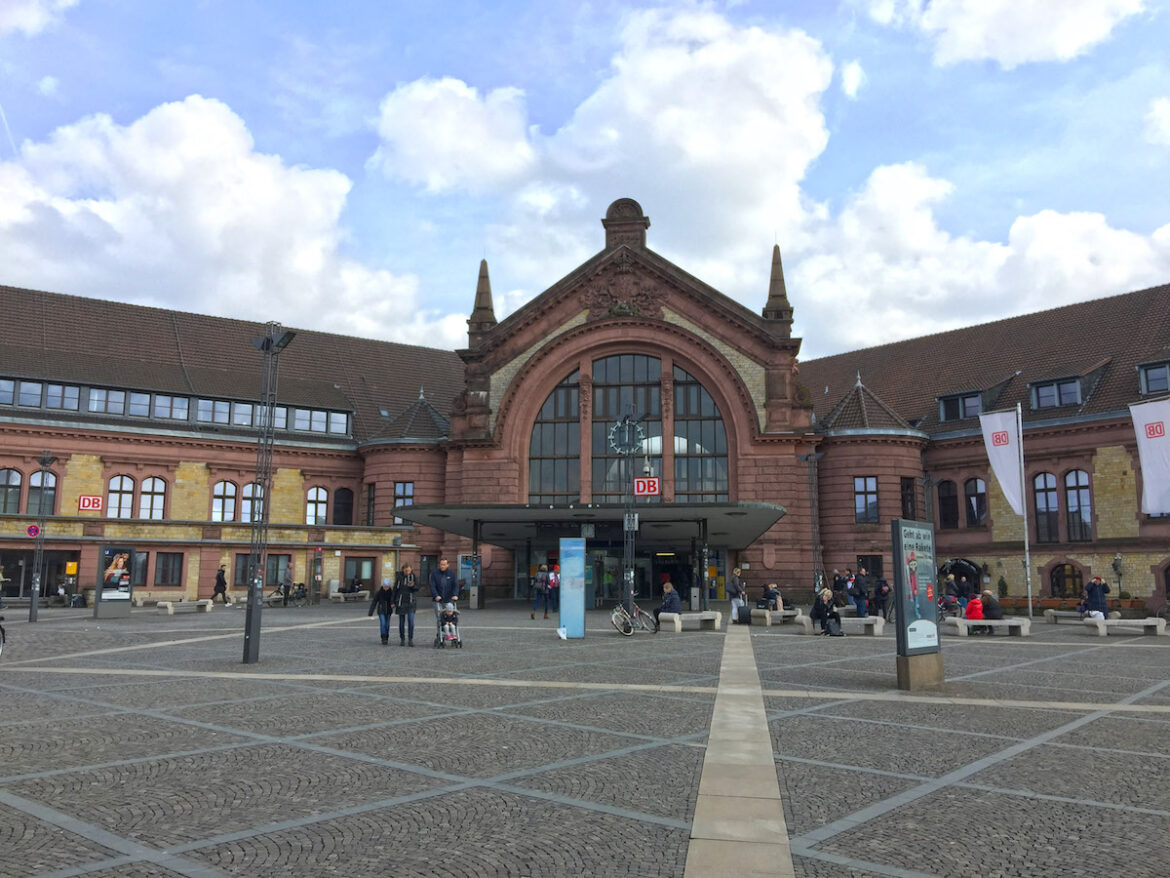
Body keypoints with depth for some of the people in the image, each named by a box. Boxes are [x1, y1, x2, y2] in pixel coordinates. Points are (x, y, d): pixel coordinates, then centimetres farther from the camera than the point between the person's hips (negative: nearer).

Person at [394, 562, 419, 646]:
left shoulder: (413, 576, -1)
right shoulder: (399, 577, -1)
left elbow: (417, 588, 0)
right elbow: (395, 589, 5)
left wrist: (413, 586, -22)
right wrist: (394, 602, 5)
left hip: (411, 601, -1)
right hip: (401, 601, 1)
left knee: (411, 620, -9)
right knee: (401, 622, 5)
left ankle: (411, 639, 0)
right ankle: (402, 639, 17)